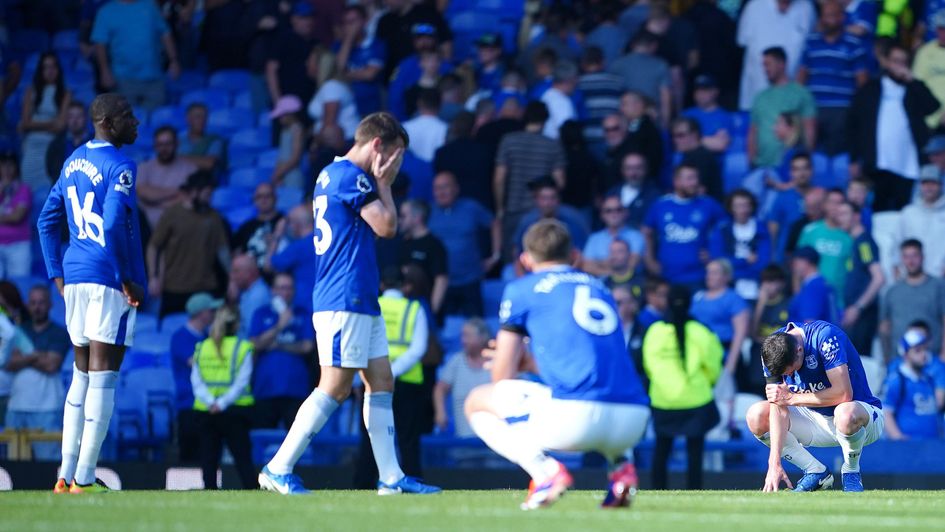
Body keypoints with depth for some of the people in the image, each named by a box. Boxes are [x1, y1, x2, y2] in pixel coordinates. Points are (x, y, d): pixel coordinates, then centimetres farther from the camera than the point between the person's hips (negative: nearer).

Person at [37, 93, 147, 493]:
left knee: (82, 376, 15)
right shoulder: (120, 167, -11)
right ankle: (83, 478, -6)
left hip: (74, 277, 8)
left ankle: (66, 475, 14)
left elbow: (47, 221, 17)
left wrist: (58, 275, 19)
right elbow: (113, 227, -21)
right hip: (108, 280, -8)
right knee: (102, 377, -5)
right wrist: (127, 280, -14)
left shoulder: (73, 163, 14)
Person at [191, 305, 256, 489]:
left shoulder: (201, 348, 8)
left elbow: (196, 381, -2)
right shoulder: (242, 348, -1)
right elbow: (241, 382, -10)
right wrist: (222, 403, -14)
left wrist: (210, 403, -13)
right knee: (243, 459, 0)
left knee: (208, 460, 5)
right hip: (235, 412, -2)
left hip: (205, 412, 2)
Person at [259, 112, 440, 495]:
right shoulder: (351, 176, -12)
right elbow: (386, 226, -12)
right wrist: (383, 184, 0)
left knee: (381, 383, 9)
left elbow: (375, 227, 26)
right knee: (335, 388, -11)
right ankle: (279, 468, -8)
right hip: (345, 301, -11)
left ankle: (391, 477, 8)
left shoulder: (330, 174, 19)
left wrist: (380, 183, 16)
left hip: (362, 301, 11)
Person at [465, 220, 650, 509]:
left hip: (577, 416, -6)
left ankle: (544, 469, -9)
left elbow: (502, 378, 13)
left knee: (477, 402, 17)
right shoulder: (600, 288, 27)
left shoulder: (521, 290, 12)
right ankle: (619, 464, 11)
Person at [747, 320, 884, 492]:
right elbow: (779, 408, -14)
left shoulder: (825, 336, -28)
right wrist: (775, 463, -23)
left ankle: (851, 471, -9)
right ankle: (816, 472, 0)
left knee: (845, 414, -41)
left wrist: (792, 398, -24)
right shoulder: (772, 349, -12)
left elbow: (844, 394, -33)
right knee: (756, 416, -13)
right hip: (816, 418, 6)